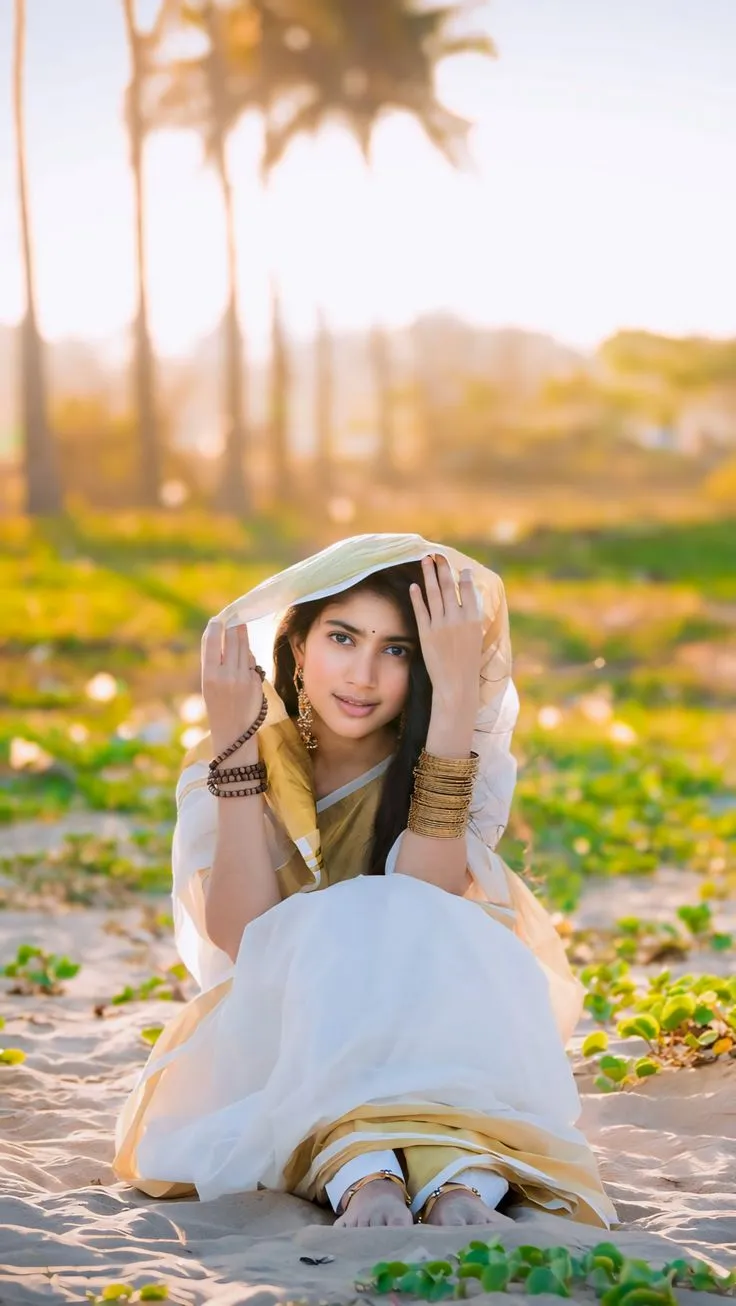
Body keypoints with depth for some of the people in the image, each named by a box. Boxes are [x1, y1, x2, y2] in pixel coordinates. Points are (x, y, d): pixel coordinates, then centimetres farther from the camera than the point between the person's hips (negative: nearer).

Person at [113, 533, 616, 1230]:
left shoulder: (465, 764, -2)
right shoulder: (224, 769, -1)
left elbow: (423, 916, -22)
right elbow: (244, 937, -18)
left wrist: (454, 705, -24)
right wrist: (234, 742, -21)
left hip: (430, 1052, 0)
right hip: (270, 1045, 0)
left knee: (426, 940, -30)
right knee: (345, 923, -29)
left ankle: (459, 1180, -53)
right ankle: (363, 1171, -53)